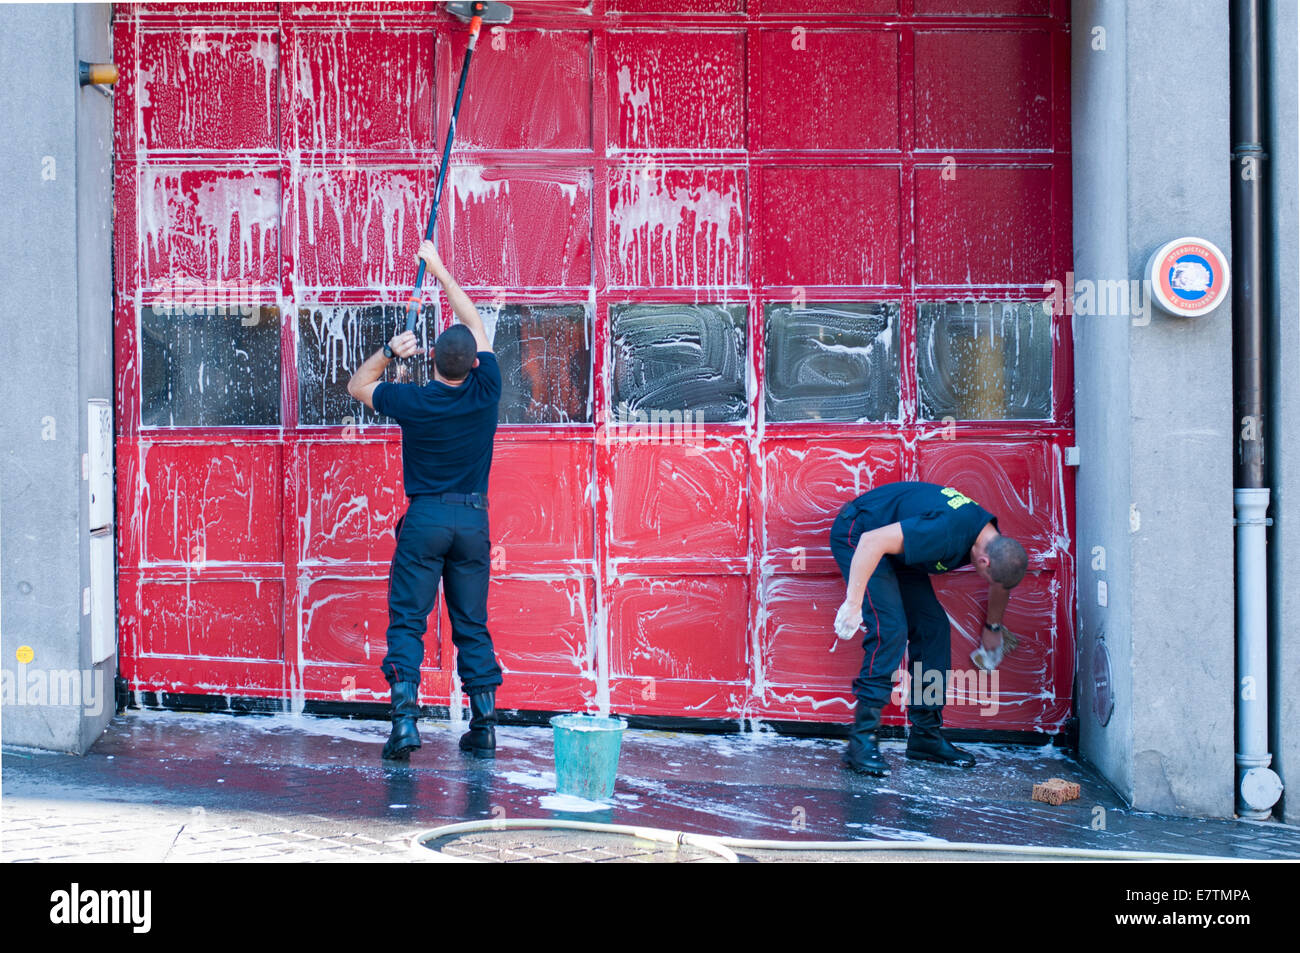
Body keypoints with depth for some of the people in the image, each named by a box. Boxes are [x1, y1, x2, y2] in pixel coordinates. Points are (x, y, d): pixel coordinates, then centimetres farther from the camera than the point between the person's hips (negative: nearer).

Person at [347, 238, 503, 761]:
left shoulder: (413, 401, -9)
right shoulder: (486, 392, -5)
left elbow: (357, 386, 11)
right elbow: (477, 325, 11)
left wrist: (389, 350, 3)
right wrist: (440, 270, 18)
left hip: (425, 519, -3)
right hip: (473, 521, 3)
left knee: (407, 622, 1)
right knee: (472, 625, 9)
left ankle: (405, 719, -11)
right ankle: (484, 727, 7)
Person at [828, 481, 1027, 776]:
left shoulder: (994, 541, -5)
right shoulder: (946, 532, -35)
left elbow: (1002, 585, 19)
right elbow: (872, 542, -36)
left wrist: (993, 627, 35)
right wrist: (853, 602, -35)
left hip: (894, 549, 9)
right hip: (856, 535, -9)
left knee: (934, 628, 2)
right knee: (890, 630, -21)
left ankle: (926, 735, 9)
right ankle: (861, 740, -20)